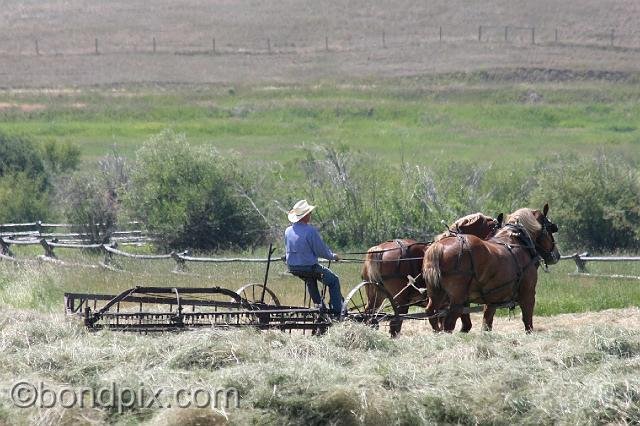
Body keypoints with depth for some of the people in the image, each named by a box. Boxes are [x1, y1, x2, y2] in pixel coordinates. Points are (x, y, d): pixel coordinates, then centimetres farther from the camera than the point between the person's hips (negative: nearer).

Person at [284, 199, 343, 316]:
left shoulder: (288, 231, 1)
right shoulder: (310, 231, -20)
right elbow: (321, 251, -15)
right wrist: (333, 256, 5)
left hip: (292, 268, 7)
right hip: (308, 266, -7)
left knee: (310, 279, 38)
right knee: (334, 280, 12)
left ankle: (319, 306, 42)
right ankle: (336, 311, 9)